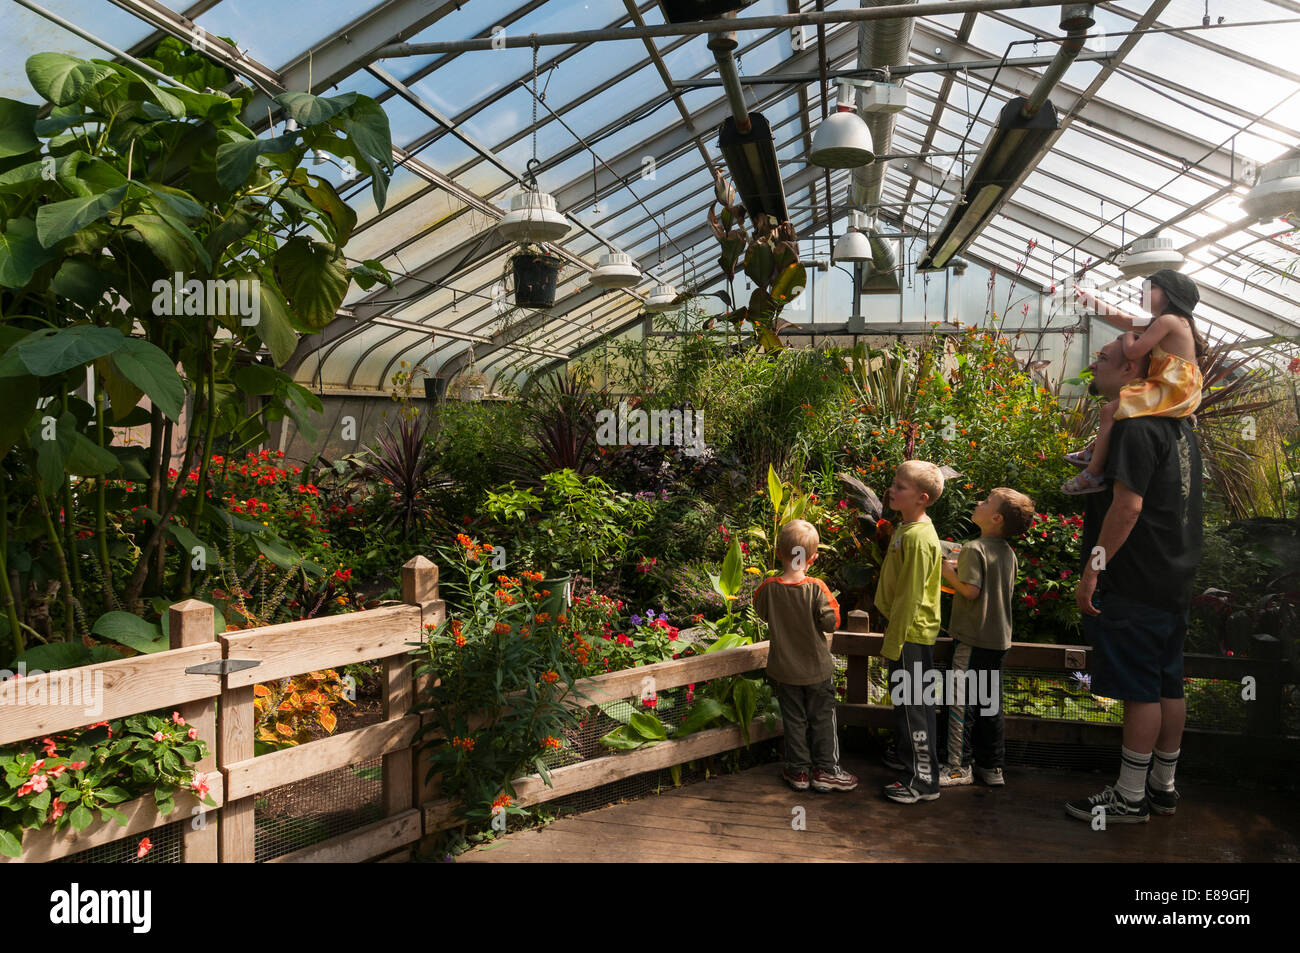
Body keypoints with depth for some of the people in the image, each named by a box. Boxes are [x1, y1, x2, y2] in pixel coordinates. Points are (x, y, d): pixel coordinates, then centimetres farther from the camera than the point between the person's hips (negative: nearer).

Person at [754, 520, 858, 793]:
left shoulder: (769, 588, -13)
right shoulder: (816, 588, -21)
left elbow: (762, 612, 5)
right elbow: (832, 622, -17)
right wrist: (831, 604, 1)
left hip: (784, 669, 2)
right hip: (816, 668, -2)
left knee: (794, 719, 15)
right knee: (822, 719, 14)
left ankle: (798, 771, 23)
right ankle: (825, 770, 20)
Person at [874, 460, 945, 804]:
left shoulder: (918, 537, -22)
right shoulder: (905, 528, 9)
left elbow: (911, 596, -22)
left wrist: (893, 642, -18)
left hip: (912, 634, -10)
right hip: (908, 631, 10)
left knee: (912, 704, -2)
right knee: (905, 699, 21)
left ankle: (923, 780, 8)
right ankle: (907, 757, 37)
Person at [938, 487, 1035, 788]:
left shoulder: (974, 549, -16)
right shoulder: (1008, 552, 8)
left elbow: (971, 590, -22)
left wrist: (949, 571, -7)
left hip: (972, 637, -8)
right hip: (999, 638, 8)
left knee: (961, 701, 1)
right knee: (990, 702, 14)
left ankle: (959, 767, 7)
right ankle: (992, 766, 21)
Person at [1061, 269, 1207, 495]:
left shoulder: (1168, 320, -14)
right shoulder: (1176, 322, 19)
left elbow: (1132, 352, -19)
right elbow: (1121, 319, 25)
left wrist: (1128, 337, 4)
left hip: (1171, 391, -11)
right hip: (1173, 391, 11)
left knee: (1110, 410, -21)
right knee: (1117, 398, 30)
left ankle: (1093, 473, -20)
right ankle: (1095, 450, 27)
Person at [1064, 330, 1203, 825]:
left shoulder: (1135, 426, -16)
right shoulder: (1178, 426, 15)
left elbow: (1128, 505, -23)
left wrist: (1094, 567, -19)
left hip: (1135, 583, -10)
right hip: (1173, 579, 10)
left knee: (1141, 690, -3)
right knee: (1167, 685, 15)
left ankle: (1129, 797, 6)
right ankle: (1163, 787, 25)